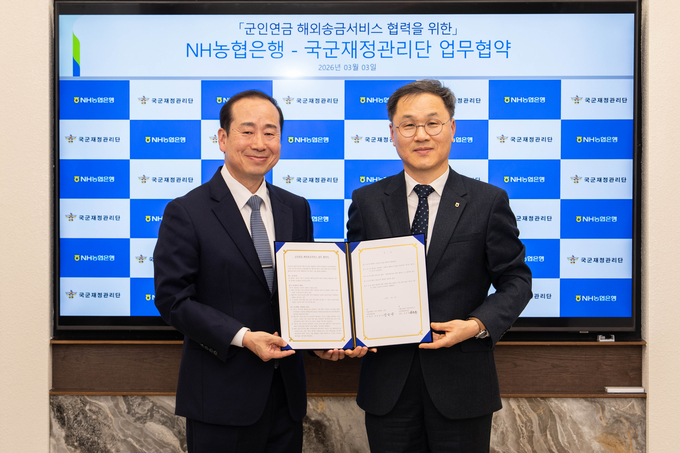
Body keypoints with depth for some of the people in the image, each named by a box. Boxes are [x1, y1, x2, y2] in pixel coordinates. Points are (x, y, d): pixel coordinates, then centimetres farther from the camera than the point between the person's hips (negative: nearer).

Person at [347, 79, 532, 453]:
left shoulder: (489, 202, -1)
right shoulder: (367, 201, 4)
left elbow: (515, 280, 1)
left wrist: (478, 324, -15)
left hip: (462, 384, -1)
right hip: (387, 385, 2)